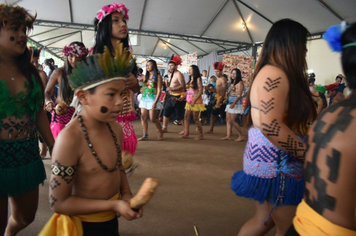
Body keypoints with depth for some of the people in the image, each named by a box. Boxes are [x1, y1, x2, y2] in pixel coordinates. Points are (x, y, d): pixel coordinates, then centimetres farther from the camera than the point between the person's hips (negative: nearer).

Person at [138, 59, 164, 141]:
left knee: (153, 118, -4)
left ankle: (161, 133, 16)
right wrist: (141, 99, 9)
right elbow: (143, 88, 16)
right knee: (143, 118, 2)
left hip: (152, 98, -6)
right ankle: (145, 135, 11)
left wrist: (155, 102, -16)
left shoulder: (158, 76, -4)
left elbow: (159, 90, -9)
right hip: (144, 98, 6)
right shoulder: (146, 76, 14)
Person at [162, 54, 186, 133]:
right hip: (170, 96, 9)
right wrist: (167, 94, 16)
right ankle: (164, 128, 18)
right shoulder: (170, 74, 14)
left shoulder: (178, 74, -14)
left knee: (180, 115, -1)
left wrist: (172, 89, -25)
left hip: (178, 97, -9)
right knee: (166, 112, 8)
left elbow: (183, 86, -21)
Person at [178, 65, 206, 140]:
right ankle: (186, 133, 9)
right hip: (189, 101, 8)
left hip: (196, 101, -8)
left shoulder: (198, 79, -6)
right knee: (186, 117, 4)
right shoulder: (190, 80, 17)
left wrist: (194, 101, -18)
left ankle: (201, 134, 9)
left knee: (196, 118, -3)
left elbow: (200, 91, -14)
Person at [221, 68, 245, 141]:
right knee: (228, 120, 6)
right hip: (229, 103, 8)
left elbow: (239, 95, -16)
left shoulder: (240, 83, -8)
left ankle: (241, 135, 4)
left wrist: (234, 103, -24)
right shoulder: (232, 83, 17)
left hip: (236, 103, -8)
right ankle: (228, 136, 10)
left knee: (233, 121, -9)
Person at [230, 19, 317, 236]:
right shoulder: (274, 74, -18)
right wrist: (309, 152, -19)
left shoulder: (274, 74, 13)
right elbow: (270, 126, -28)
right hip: (276, 165, -10)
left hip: (271, 162, 10)